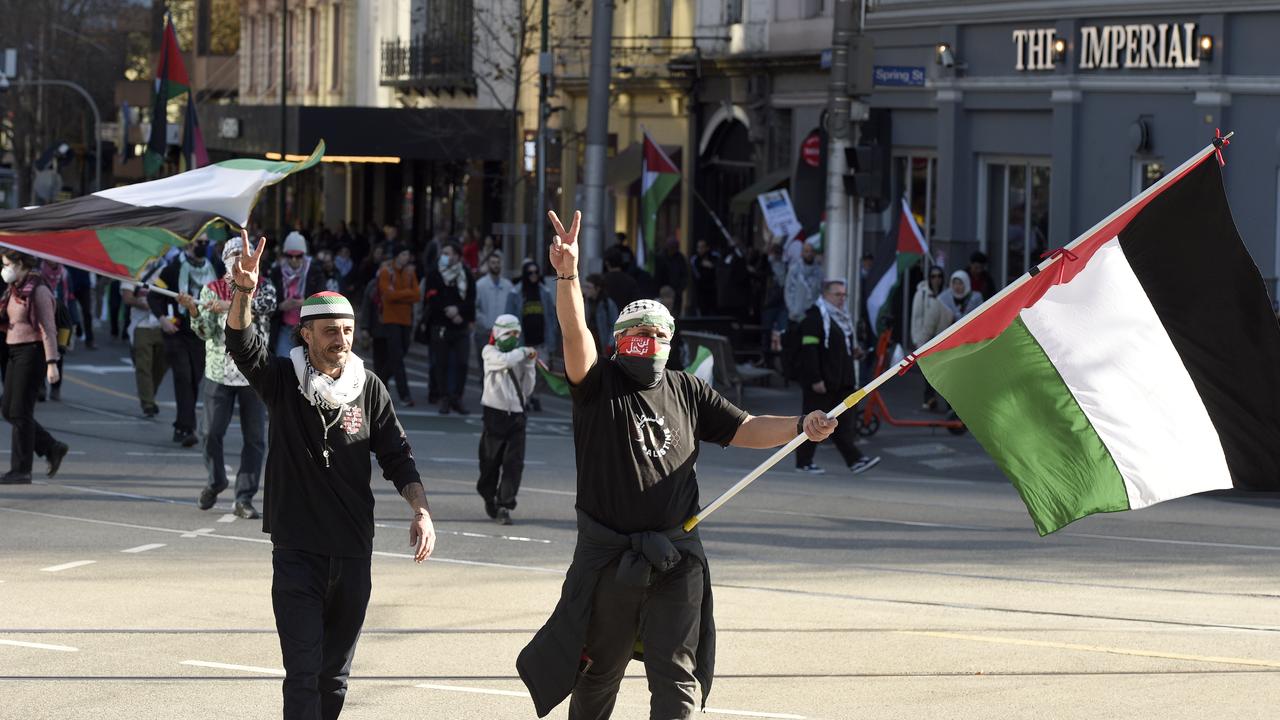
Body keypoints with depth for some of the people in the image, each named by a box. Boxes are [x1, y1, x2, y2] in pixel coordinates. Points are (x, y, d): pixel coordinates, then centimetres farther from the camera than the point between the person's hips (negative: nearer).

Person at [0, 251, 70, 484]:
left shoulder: (38, 291, -14)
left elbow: (48, 329, -17)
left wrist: (52, 363, -21)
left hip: (32, 352, -9)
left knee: (20, 412, -6)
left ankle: (21, 471, 0)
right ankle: (53, 449, 21)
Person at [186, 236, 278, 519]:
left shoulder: (262, 286, 5)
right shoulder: (212, 290, 5)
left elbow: (267, 303, -19)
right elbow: (206, 331, -4)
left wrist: (231, 304, -30)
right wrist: (193, 310, -24)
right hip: (220, 371, 0)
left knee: (255, 438, -1)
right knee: (212, 432, -2)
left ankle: (244, 498, 5)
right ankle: (215, 482, 24)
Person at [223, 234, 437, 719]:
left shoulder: (369, 389, 3)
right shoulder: (282, 380, -3)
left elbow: (397, 457, 5)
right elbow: (241, 343, -20)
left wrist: (422, 510, -12)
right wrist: (243, 292, -39)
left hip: (353, 552, 3)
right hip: (296, 550, -3)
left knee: (335, 674, 13)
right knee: (304, 673, -11)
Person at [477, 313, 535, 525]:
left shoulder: (518, 357, 14)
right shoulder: (490, 352, 1)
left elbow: (526, 389, 12)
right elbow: (504, 361, -22)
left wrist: (529, 365, 2)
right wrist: (524, 351, -9)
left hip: (516, 414, 3)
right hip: (495, 412, -3)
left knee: (514, 463, -8)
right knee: (491, 461, 7)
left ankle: (504, 506, -8)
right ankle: (489, 498, 29)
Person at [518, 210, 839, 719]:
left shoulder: (687, 392, 11)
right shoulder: (599, 385, -2)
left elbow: (746, 430, 12)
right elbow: (575, 334, -18)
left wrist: (800, 426, -6)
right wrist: (567, 275, -34)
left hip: (676, 561, 2)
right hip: (608, 558, -2)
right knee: (598, 675, 12)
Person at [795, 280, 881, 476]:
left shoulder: (842, 318, 18)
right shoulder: (814, 318, -12)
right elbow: (809, 350, -19)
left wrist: (853, 353, 10)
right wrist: (815, 380, -24)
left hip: (840, 382, 9)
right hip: (820, 383, -9)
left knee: (843, 423, 4)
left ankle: (854, 459, 0)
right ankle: (803, 462, 5)